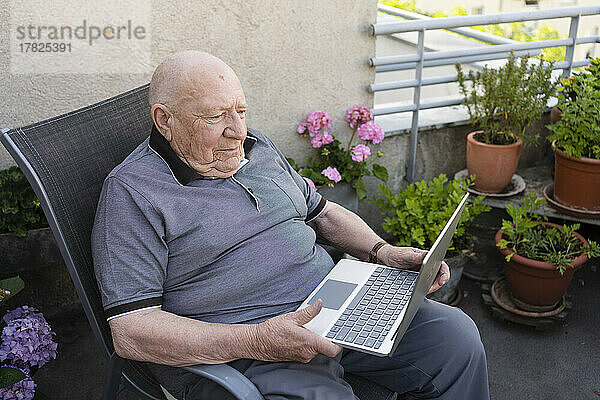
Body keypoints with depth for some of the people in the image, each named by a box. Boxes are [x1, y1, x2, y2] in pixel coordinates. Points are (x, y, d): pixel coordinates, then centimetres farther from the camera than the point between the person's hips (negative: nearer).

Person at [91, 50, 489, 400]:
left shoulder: (258, 146, 13)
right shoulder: (132, 191, -10)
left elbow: (322, 212, 24)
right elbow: (130, 331, -16)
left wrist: (382, 251, 5)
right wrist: (257, 341, -25)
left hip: (332, 304, 7)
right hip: (237, 352, -6)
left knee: (455, 335, -4)